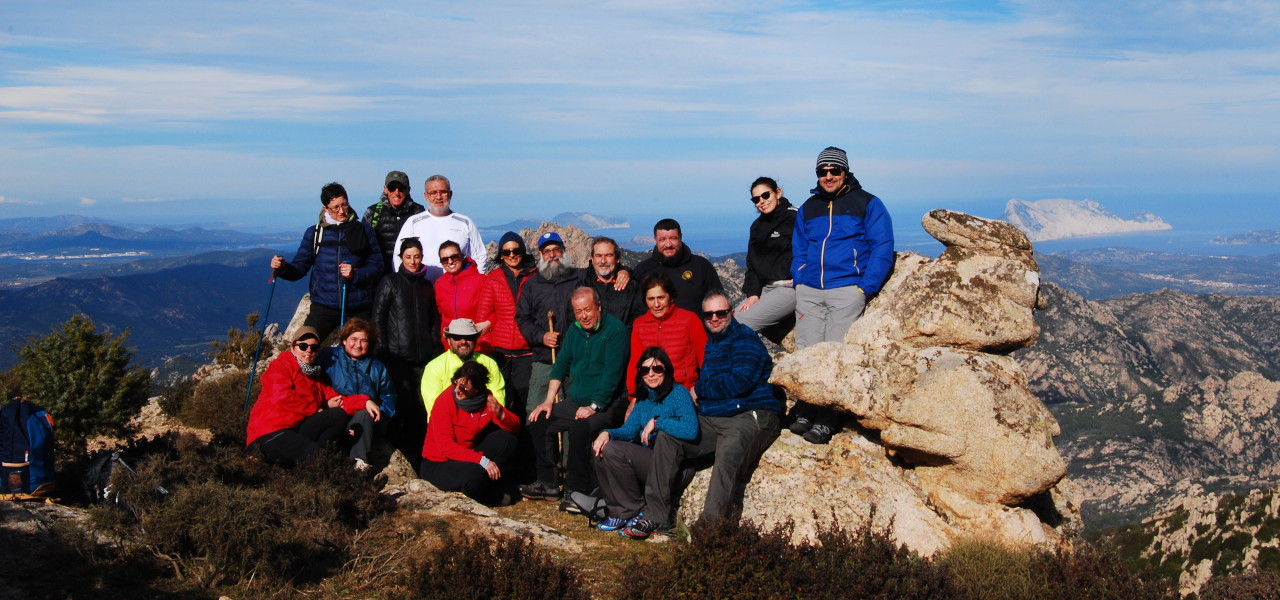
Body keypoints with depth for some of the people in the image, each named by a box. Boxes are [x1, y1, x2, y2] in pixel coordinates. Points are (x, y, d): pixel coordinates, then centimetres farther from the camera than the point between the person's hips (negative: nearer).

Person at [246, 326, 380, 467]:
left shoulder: (315, 376, 24)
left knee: (340, 415, -15)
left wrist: (365, 401, -9)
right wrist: (320, 407, -6)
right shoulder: (280, 366, 3)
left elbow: (336, 400, 10)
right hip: (269, 435, -8)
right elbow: (282, 397, -15)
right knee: (315, 454, -35)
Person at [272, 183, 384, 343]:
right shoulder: (314, 233, 8)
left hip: (358, 309, 0)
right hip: (324, 307, 0)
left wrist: (355, 274, -16)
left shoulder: (363, 231, 5)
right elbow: (300, 268, 8)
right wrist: (283, 267, -13)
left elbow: (377, 267, 2)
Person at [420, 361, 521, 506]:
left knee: (507, 440, -13)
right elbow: (445, 446, -26)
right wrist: (482, 460, -34)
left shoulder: (485, 398, -6)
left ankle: (491, 487, -4)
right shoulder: (445, 402, -21)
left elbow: (515, 427, -7)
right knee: (475, 474, -35)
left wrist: (499, 413, -30)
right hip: (439, 464, -6)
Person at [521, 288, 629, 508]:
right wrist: (549, 401, 6)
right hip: (577, 400, 8)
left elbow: (612, 373, -20)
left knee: (579, 429, -32)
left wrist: (594, 406, -22)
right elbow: (561, 365, 14)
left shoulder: (615, 329, -14)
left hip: (608, 404, -8)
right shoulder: (574, 330, 10)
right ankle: (548, 483, 4)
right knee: (539, 422, -4)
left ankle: (577, 491, -19)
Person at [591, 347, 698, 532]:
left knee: (613, 451, -20)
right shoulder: (644, 397, 14)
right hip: (646, 460, 8)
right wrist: (607, 433, -8)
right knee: (601, 449, -4)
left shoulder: (678, 393, -11)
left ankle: (634, 512, -6)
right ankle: (619, 511, 4)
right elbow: (629, 430, 12)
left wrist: (657, 422, -25)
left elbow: (691, 429, -28)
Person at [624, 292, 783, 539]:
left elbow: (740, 382, -16)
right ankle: (657, 516, -4)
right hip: (713, 419, 9)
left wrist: (699, 389, -3)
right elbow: (701, 384, 25)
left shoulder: (744, 338, -4)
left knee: (729, 452, -36)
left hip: (751, 416, -9)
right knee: (667, 437, -3)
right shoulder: (709, 342, 21)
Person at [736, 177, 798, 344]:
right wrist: (753, 293, 1)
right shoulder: (757, 226, 18)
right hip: (765, 289, 9)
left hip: (789, 288, -9)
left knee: (741, 324, -21)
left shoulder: (795, 218, -6)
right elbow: (752, 263, 14)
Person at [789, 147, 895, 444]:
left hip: (846, 289, -4)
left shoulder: (868, 204, 4)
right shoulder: (808, 208, 17)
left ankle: (827, 419, -9)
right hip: (809, 290, 4)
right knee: (806, 350, -4)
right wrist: (798, 283, 7)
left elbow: (882, 249, 0)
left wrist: (864, 289, -9)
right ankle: (804, 410, 1)